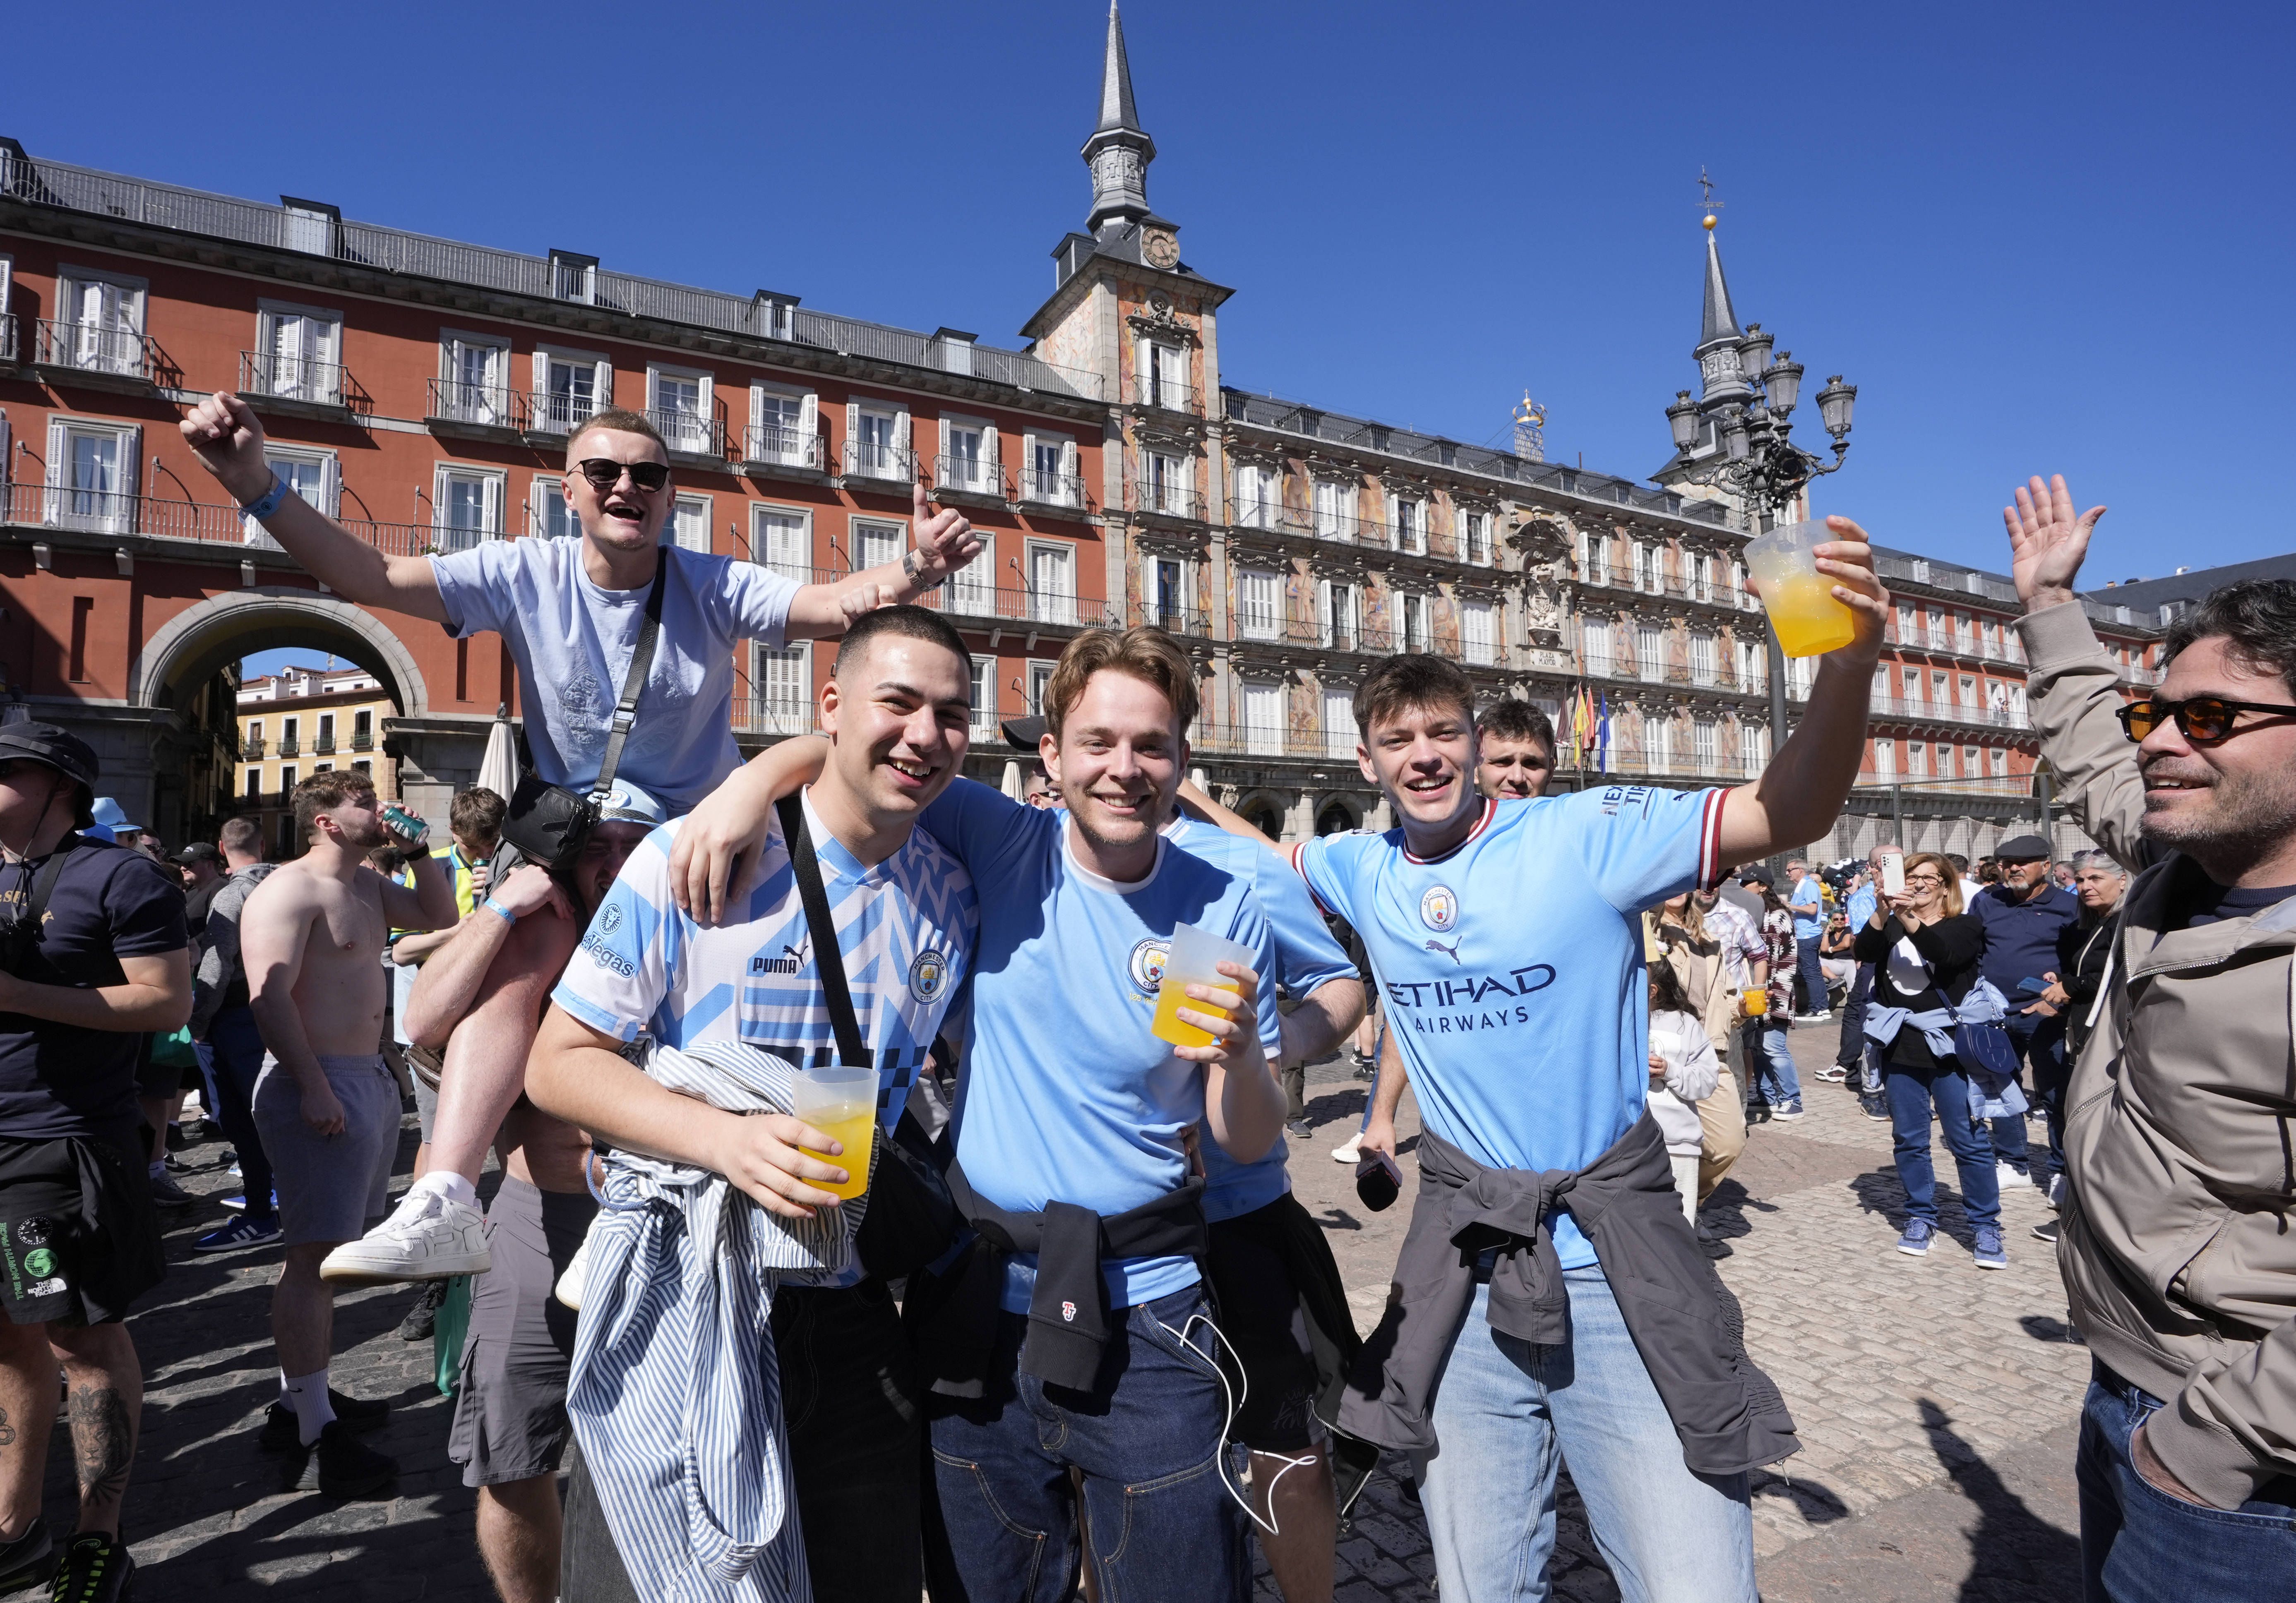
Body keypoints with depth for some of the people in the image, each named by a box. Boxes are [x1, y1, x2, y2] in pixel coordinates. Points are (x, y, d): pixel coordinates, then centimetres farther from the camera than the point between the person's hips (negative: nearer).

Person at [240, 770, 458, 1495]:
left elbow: (439, 916, 19)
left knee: (333, 1247, 16)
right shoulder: (290, 890, -14)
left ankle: (301, 1397, 28)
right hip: (318, 1085, -10)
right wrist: (314, 1087, -25)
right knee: (314, 1256, -6)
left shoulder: (368, 886, 15)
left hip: (369, 1076, 10)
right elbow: (270, 996, -21)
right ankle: (312, 1437, 1)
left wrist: (418, 848, 7)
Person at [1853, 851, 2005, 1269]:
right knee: (1910, 1140, 9)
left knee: (1968, 1140, 0)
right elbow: (1865, 953, -11)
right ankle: (1920, 1218, 20)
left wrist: (1909, 920, -36)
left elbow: (1946, 955, -21)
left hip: (1948, 1046, -3)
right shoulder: (1890, 926, 10)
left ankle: (1985, 1226, 12)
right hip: (1900, 1048, 3)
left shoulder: (1964, 925, 1)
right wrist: (1882, 914, -28)